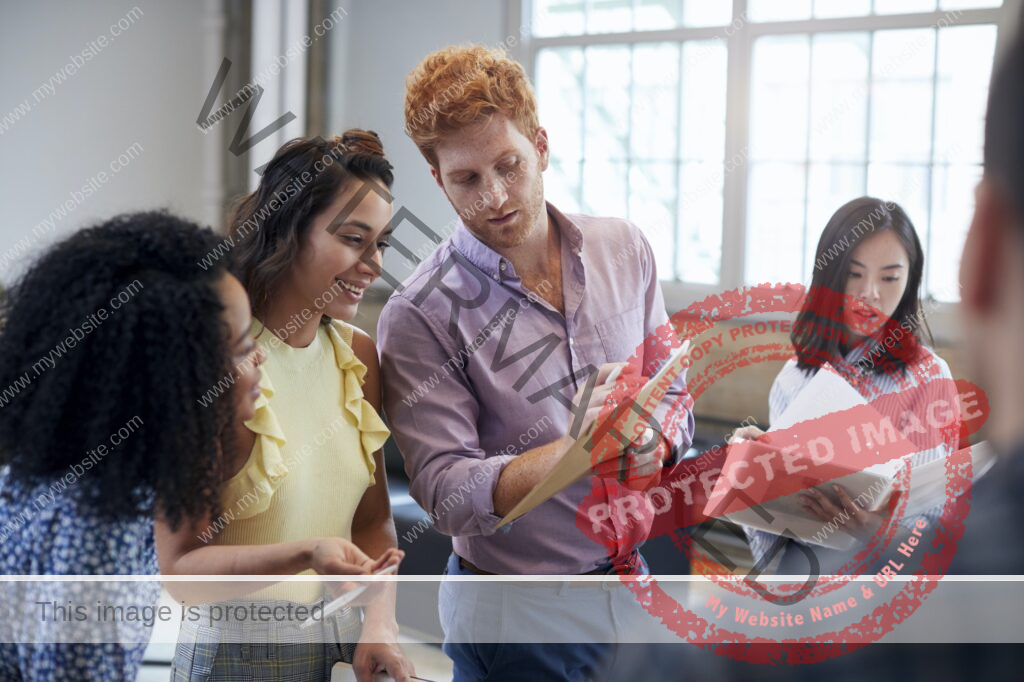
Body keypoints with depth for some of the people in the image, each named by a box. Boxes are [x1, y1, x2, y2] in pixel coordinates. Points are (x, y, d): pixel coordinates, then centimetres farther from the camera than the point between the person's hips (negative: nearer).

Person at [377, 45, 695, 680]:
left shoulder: (623, 249, 1)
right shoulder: (421, 314, -15)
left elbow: (674, 396, 10)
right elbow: (447, 495, -20)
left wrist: (652, 443, -12)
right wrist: (572, 451, -34)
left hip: (629, 589, 5)